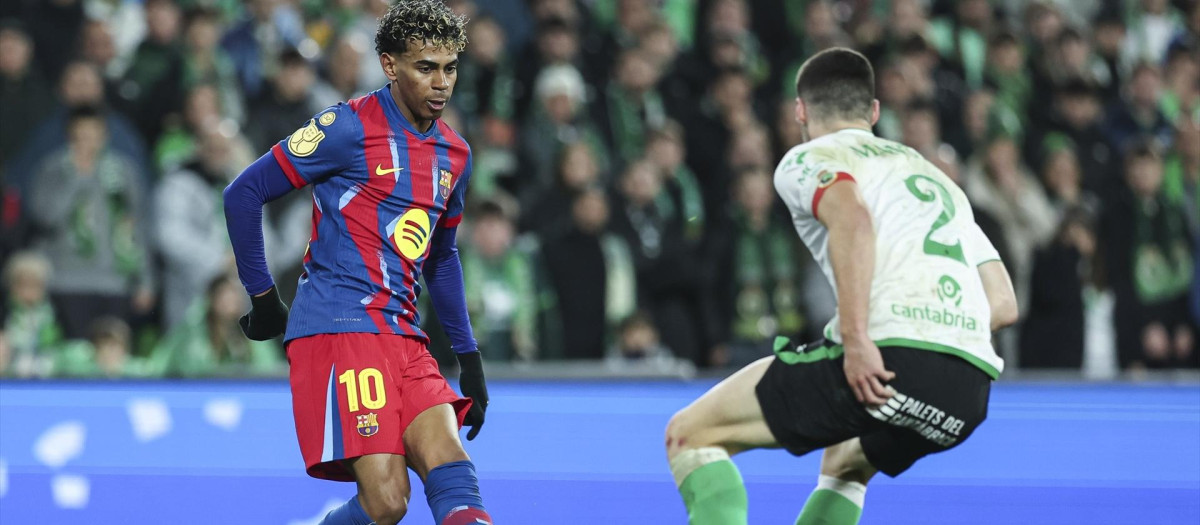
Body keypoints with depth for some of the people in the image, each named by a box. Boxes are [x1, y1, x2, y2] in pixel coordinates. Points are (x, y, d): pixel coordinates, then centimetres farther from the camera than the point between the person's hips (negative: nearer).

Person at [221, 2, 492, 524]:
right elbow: (243, 193, -4)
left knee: (452, 473, -14)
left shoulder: (454, 154, 15)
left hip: (403, 336, 7)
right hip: (338, 329, -7)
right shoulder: (350, 128, -7)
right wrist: (262, 296, -1)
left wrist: (468, 356, 23)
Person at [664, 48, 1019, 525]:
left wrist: (856, 339, -18)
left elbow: (853, 219, -13)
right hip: (970, 392, 7)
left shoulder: (807, 160, 11)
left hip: (889, 360, -7)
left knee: (691, 433, 6)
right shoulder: (940, 181, 32)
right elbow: (1004, 304, 24)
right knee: (845, 464, 37)